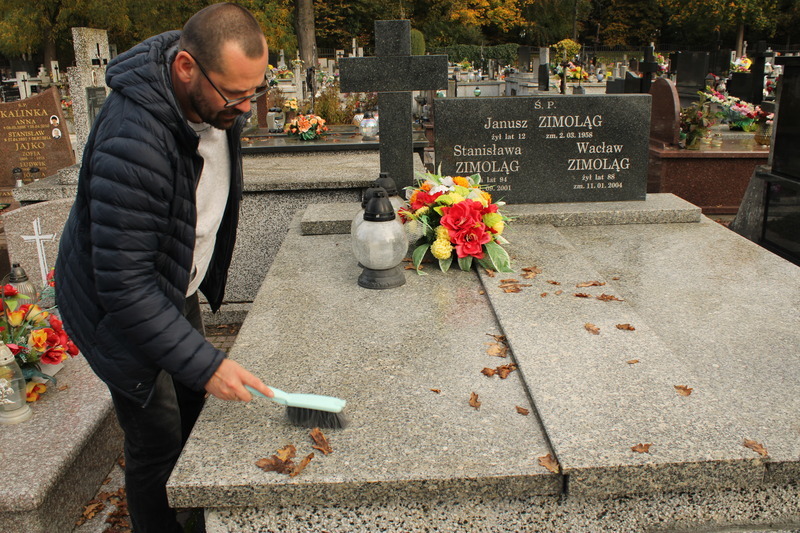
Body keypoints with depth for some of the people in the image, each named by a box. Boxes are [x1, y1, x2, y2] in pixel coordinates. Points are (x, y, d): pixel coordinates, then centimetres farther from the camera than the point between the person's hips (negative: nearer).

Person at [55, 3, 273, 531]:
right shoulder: (132, 143, -38)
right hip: (119, 308, -8)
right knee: (158, 443, 0)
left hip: (177, 286, 8)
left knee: (194, 404, 20)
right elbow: (124, 285, -34)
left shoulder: (216, 101, -11)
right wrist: (205, 363, -35)